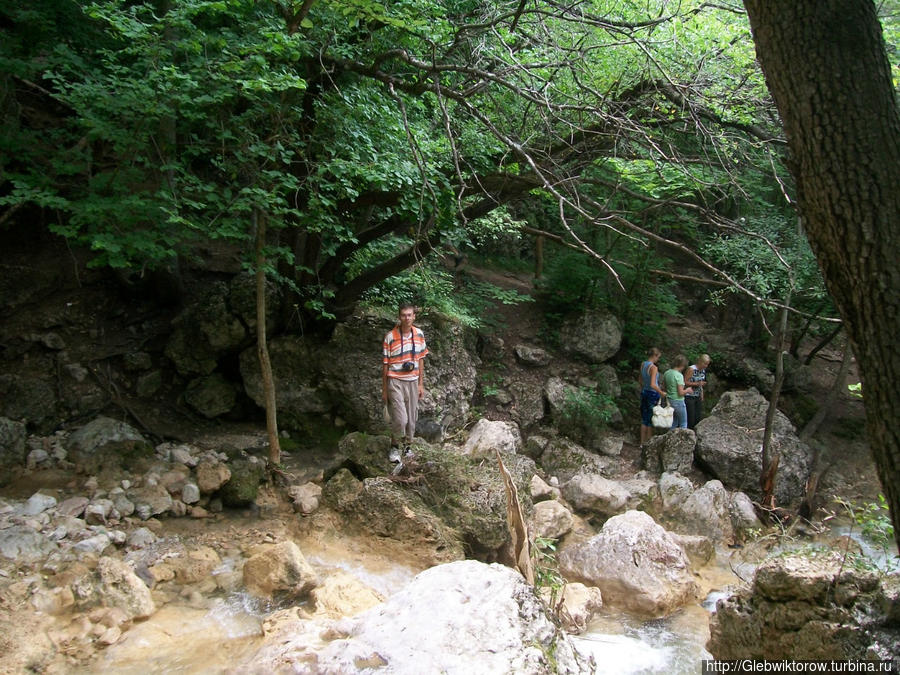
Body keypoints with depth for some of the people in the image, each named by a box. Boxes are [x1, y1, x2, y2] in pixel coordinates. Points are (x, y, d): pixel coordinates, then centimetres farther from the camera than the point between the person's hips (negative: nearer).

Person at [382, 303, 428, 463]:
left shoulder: (419, 334, 2)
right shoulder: (390, 337, -11)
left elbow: (420, 360, 10)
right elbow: (385, 364, -5)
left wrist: (421, 384, 8)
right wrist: (384, 390, -3)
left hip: (413, 381, 4)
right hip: (396, 382, -4)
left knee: (412, 418, 10)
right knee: (400, 419, -10)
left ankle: (407, 446, 28)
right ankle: (394, 447, 12)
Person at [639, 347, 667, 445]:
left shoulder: (642, 365, 2)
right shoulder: (653, 367, -21)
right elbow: (653, 385, -27)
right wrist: (661, 392, -15)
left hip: (644, 392, 7)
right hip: (653, 394, -7)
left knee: (644, 419, 14)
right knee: (651, 419, 5)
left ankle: (642, 442, 21)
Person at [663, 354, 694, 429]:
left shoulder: (667, 373, 1)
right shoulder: (679, 375, -20)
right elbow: (681, 393, -21)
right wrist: (687, 390, -3)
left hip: (669, 401, 7)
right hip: (678, 402, -7)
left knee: (673, 423, 19)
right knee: (683, 424, 8)